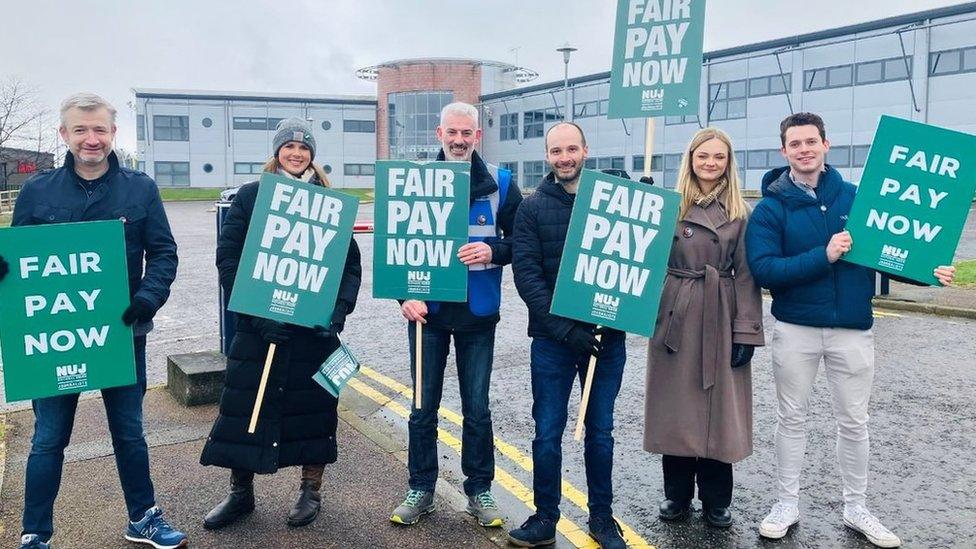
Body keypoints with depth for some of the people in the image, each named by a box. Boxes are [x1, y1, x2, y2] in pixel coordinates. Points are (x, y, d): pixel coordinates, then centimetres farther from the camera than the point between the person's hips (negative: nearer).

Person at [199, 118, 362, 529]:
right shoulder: (251, 196, 2)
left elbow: (350, 263, 3)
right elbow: (228, 257, -5)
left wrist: (339, 309, -13)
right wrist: (257, 312, -16)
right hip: (258, 324, 0)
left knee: (315, 403, 9)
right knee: (244, 404, 6)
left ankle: (311, 490, 27)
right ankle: (241, 493, 26)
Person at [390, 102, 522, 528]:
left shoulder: (500, 183, -1)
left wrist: (494, 251, -20)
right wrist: (406, 295, -15)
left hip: (478, 312, 0)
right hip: (426, 310, 1)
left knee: (476, 408, 10)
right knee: (423, 407, 10)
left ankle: (479, 491, 26)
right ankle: (421, 490, 27)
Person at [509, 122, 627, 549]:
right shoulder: (532, 208, 0)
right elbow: (526, 274, -8)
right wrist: (566, 329, -16)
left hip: (607, 337, 1)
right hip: (552, 338, -1)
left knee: (600, 431, 13)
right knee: (548, 433, 6)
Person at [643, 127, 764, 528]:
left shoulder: (740, 214, 4)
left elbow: (746, 275, 0)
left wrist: (746, 331, -6)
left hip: (719, 319, 0)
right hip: (675, 317, 1)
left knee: (717, 407, 6)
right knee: (675, 406, 7)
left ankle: (716, 500, 21)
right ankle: (677, 494, 23)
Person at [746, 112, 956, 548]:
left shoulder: (856, 197, 2)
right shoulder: (771, 208, -6)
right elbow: (763, 269, -16)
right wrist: (823, 256, -24)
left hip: (852, 329, 2)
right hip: (795, 330, -2)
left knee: (854, 421, 12)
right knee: (792, 418, 10)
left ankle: (856, 508, 30)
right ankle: (787, 504, 24)